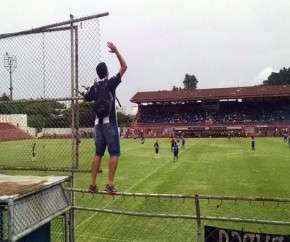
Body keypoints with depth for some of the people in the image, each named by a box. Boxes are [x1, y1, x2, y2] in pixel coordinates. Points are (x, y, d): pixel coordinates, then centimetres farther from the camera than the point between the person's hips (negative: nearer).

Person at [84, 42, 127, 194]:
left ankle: (92, 184, 10)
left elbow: (85, 99, 28)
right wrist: (116, 51, 6)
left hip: (98, 123, 6)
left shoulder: (94, 88, 9)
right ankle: (110, 184, -9)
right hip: (110, 123, -5)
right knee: (114, 153, -2)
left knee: (98, 153, 12)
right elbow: (124, 67, 2)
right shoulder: (111, 83, -5)